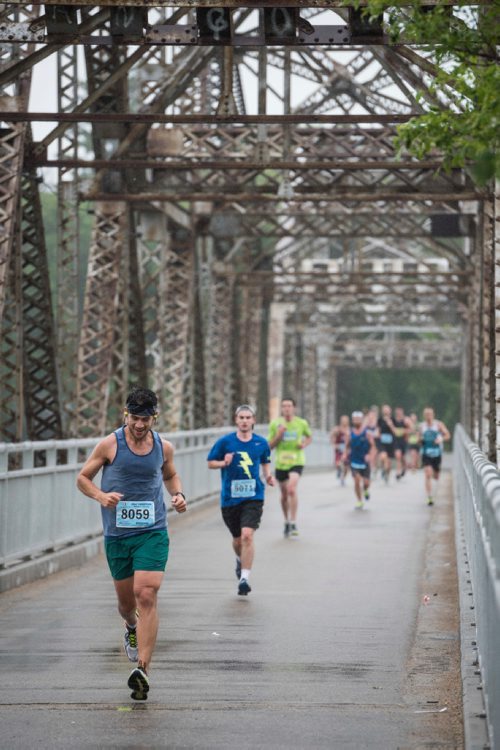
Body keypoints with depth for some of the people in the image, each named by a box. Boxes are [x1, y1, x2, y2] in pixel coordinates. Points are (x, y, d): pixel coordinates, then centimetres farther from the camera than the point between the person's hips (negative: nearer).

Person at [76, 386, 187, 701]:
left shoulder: (164, 447, 3)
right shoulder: (110, 445, -4)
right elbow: (83, 478, 4)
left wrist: (179, 494, 3)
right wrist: (101, 496, -15)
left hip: (153, 533, -1)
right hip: (117, 534, 1)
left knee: (147, 595, -17)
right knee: (126, 600, 12)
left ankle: (143, 669, -22)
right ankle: (132, 628, 50)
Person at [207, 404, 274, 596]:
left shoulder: (261, 443, 3)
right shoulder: (225, 442, -3)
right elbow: (210, 462, 5)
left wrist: (268, 477, 2)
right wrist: (224, 463, -15)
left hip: (253, 496, -1)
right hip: (230, 498, 1)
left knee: (247, 535, -19)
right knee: (237, 539, 14)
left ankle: (244, 578, -15)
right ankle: (240, 560, 49)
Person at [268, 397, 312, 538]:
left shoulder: (301, 423, -1)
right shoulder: (275, 424, 1)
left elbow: (309, 437, 18)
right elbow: (270, 445, 2)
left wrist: (304, 444, -4)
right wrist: (279, 435, -15)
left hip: (296, 461, -2)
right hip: (280, 463, 3)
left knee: (292, 489, -23)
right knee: (284, 494, 11)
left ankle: (293, 523, -18)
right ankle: (287, 522, 33)